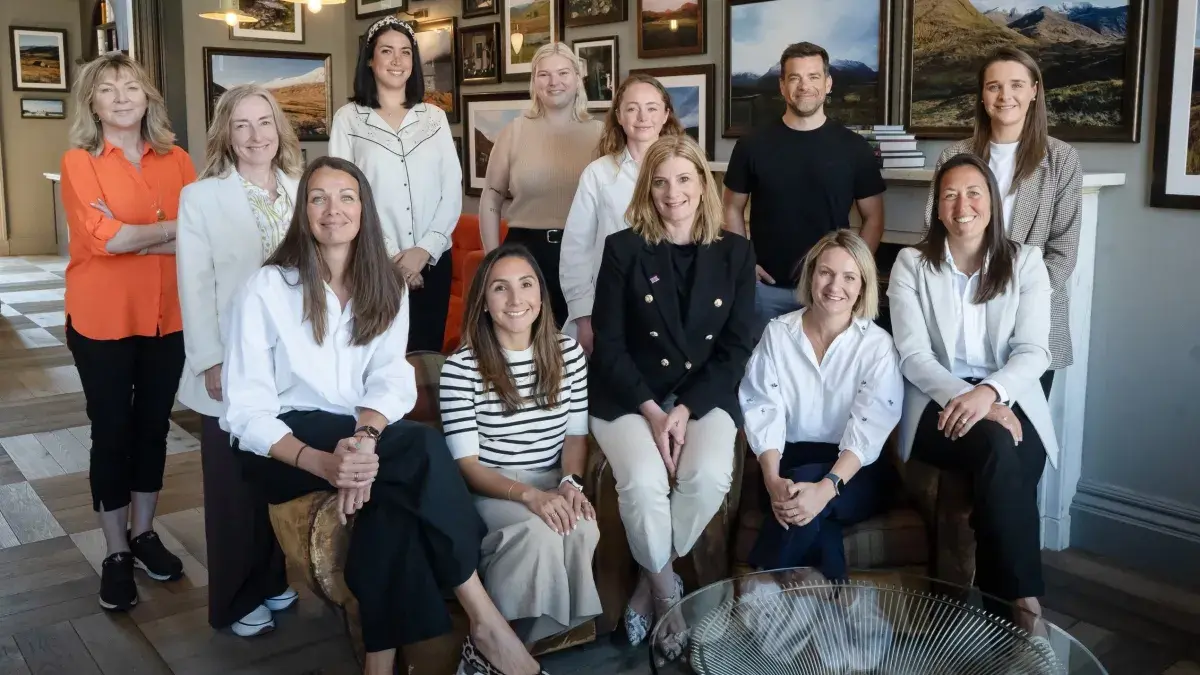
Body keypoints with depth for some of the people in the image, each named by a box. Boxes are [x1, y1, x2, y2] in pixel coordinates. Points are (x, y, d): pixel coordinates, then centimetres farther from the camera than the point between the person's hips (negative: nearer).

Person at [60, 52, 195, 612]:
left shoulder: (176, 160, 3)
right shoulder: (78, 162, -6)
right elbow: (103, 238, -18)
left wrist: (128, 238, -16)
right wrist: (175, 227, -10)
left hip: (166, 317, 3)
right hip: (102, 321, -3)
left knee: (153, 426, 14)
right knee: (111, 433, 7)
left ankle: (144, 534, 31)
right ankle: (116, 553, 20)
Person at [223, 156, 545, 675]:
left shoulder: (386, 288, 6)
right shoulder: (267, 288, -7)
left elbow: (391, 379, -8)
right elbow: (247, 412, -13)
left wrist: (363, 439, -31)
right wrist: (320, 461, -31)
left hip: (361, 439, 4)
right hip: (283, 449, -4)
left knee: (394, 496, -33)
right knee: (421, 447, -30)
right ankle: (485, 622, -26)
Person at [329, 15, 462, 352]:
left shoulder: (435, 117, 10)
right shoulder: (348, 118, 2)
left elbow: (453, 190, 4)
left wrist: (425, 249, -8)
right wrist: (385, 254, -10)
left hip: (433, 260, 2)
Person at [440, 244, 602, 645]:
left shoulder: (568, 353, 3)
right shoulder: (461, 367, -11)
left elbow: (576, 433, 8)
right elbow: (466, 463, -12)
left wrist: (570, 482, -13)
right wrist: (529, 494, -26)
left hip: (553, 482, 4)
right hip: (489, 489, -4)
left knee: (582, 529, -30)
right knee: (538, 531, -34)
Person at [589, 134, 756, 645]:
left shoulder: (735, 252, 4)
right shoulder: (623, 248, -1)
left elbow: (736, 347, 1)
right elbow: (608, 344, -4)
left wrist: (685, 409, -12)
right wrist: (652, 411, -15)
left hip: (705, 394, 2)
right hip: (630, 396, -1)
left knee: (709, 476, -28)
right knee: (642, 481, -29)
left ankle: (651, 581, -1)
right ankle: (665, 585, 0)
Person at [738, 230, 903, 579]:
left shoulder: (878, 345, -3)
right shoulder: (778, 333, 3)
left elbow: (870, 427, -14)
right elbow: (763, 409, -4)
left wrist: (826, 488, -31)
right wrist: (772, 479, -23)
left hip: (856, 473, -1)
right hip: (790, 461, 1)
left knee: (810, 495, -33)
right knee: (807, 511, -34)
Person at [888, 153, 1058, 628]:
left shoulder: (1026, 262, 8)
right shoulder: (911, 264, 6)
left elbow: (1034, 351, -3)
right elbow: (913, 354, -4)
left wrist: (989, 392, -24)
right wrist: (964, 397, -21)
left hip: (1008, 401, 1)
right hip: (940, 403, -1)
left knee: (1005, 459, -34)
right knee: (1000, 450, -33)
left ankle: (1005, 602, -20)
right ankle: (1023, 603, -24)